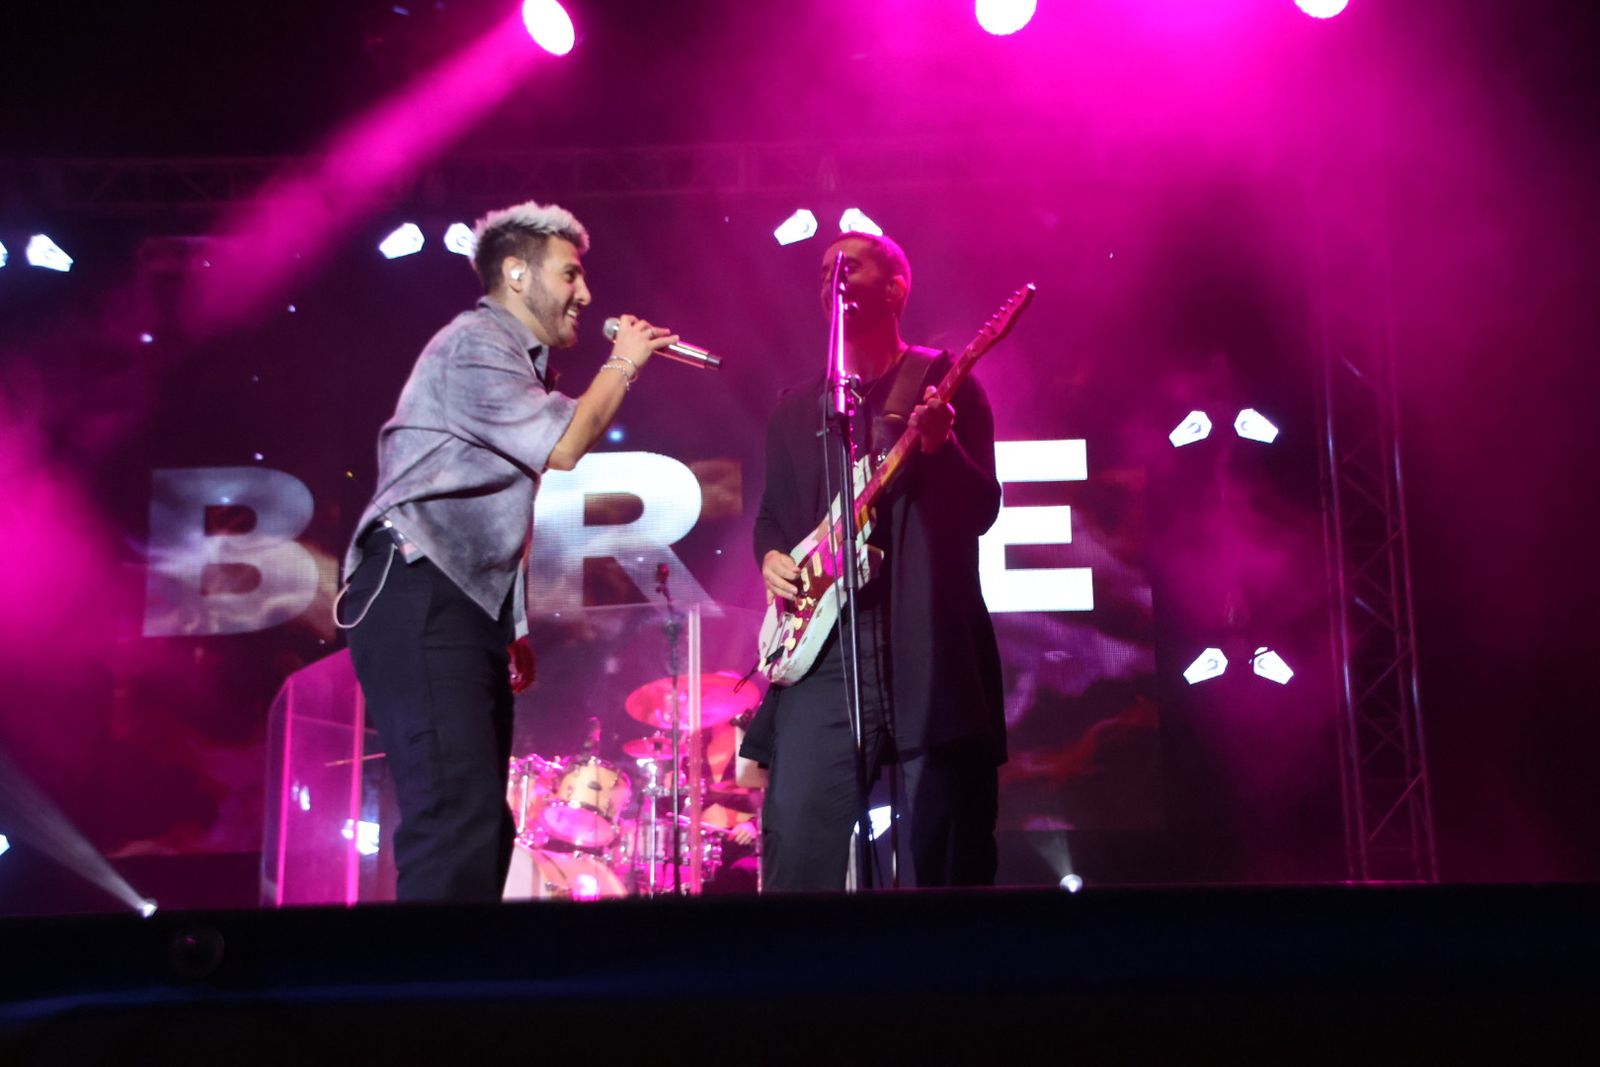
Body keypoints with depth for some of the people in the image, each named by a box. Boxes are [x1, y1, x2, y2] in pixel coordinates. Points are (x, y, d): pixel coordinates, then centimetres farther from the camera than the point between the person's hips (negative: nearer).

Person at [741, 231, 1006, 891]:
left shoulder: (945, 383, 6)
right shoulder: (796, 408, 19)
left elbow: (982, 509, -3)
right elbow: (772, 513, 23)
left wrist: (939, 444, -22)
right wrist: (772, 556, 1)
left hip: (929, 646, -3)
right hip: (823, 645, 3)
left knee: (945, 854, -3)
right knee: (798, 830, -6)